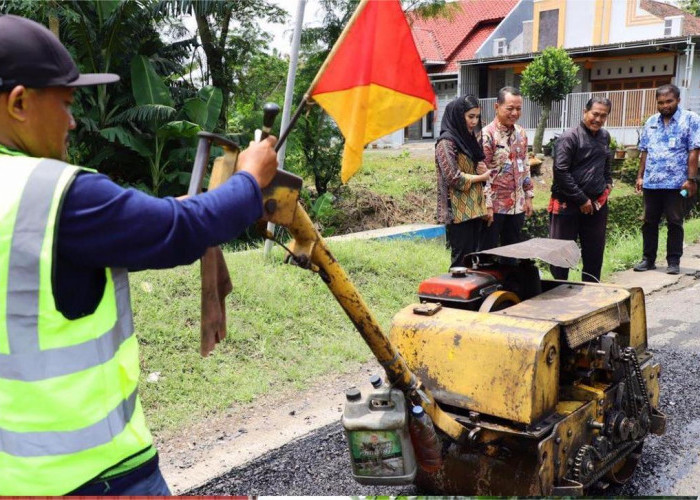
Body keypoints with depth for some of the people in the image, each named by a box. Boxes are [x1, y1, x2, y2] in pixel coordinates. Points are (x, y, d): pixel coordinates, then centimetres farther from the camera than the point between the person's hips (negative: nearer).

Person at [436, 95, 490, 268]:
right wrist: (482, 177, -7)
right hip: (458, 211, -8)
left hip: (474, 208, 8)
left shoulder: (470, 138, 14)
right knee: (462, 260, -5)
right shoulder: (446, 142, -11)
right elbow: (454, 178, -18)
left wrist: (482, 169, 1)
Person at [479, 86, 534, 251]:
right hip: (494, 206, -7)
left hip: (517, 205, 7)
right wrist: (487, 205, -17)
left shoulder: (521, 133, 10)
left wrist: (529, 196, 13)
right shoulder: (487, 134, -12)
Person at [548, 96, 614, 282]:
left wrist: (608, 182, 12)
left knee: (594, 252, 13)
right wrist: (582, 200, -14)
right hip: (568, 204, -7)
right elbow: (561, 172, -17)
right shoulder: (569, 137, -12)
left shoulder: (604, 136, 11)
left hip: (597, 203, 7)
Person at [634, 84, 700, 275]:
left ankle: (674, 261, 11)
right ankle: (648, 259, 18)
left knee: (674, 222, 3)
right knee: (649, 222, 9)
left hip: (675, 183, -4)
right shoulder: (651, 122, 11)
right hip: (651, 182, 4)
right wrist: (640, 176, 9)